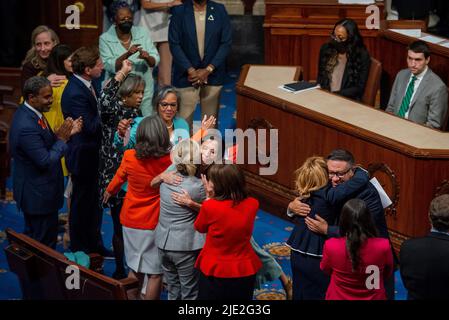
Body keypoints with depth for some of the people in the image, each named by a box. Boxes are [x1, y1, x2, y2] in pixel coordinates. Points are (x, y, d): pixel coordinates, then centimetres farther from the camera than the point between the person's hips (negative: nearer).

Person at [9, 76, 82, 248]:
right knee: (44, 246, 3)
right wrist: (62, 138, -17)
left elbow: (46, 143, 11)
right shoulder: (26, 127, -29)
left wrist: (65, 133, -2)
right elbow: (46, 161, -27)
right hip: (38, 195, -10)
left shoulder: (28, 112, 2)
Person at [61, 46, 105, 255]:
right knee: (82, 204, 7)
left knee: (94, 202, 21)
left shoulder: (85, 85, 2)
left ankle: (94, 244, 36)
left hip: (92, 154, 9)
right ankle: (79, 250, 22)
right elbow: (91, 127, -27)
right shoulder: (75, 94, -28)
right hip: (84, 157, -9)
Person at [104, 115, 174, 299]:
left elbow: (118, 179, 8)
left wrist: (108, 192, 27)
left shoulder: (130, 157, -11)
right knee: (155, 273, 7)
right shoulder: (170, 161, -19)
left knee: (136, 269, 19)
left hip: (131, 221, 3)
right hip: (155, 224, -3)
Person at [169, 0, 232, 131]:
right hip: (187, 74, -1)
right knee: (184, 119, -3)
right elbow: (174, 44, -4)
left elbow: (226, 43, -1)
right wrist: (191, 70, -12)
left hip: (212, 74, 1)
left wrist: (208, 70, -10)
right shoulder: (179, 11, -2)